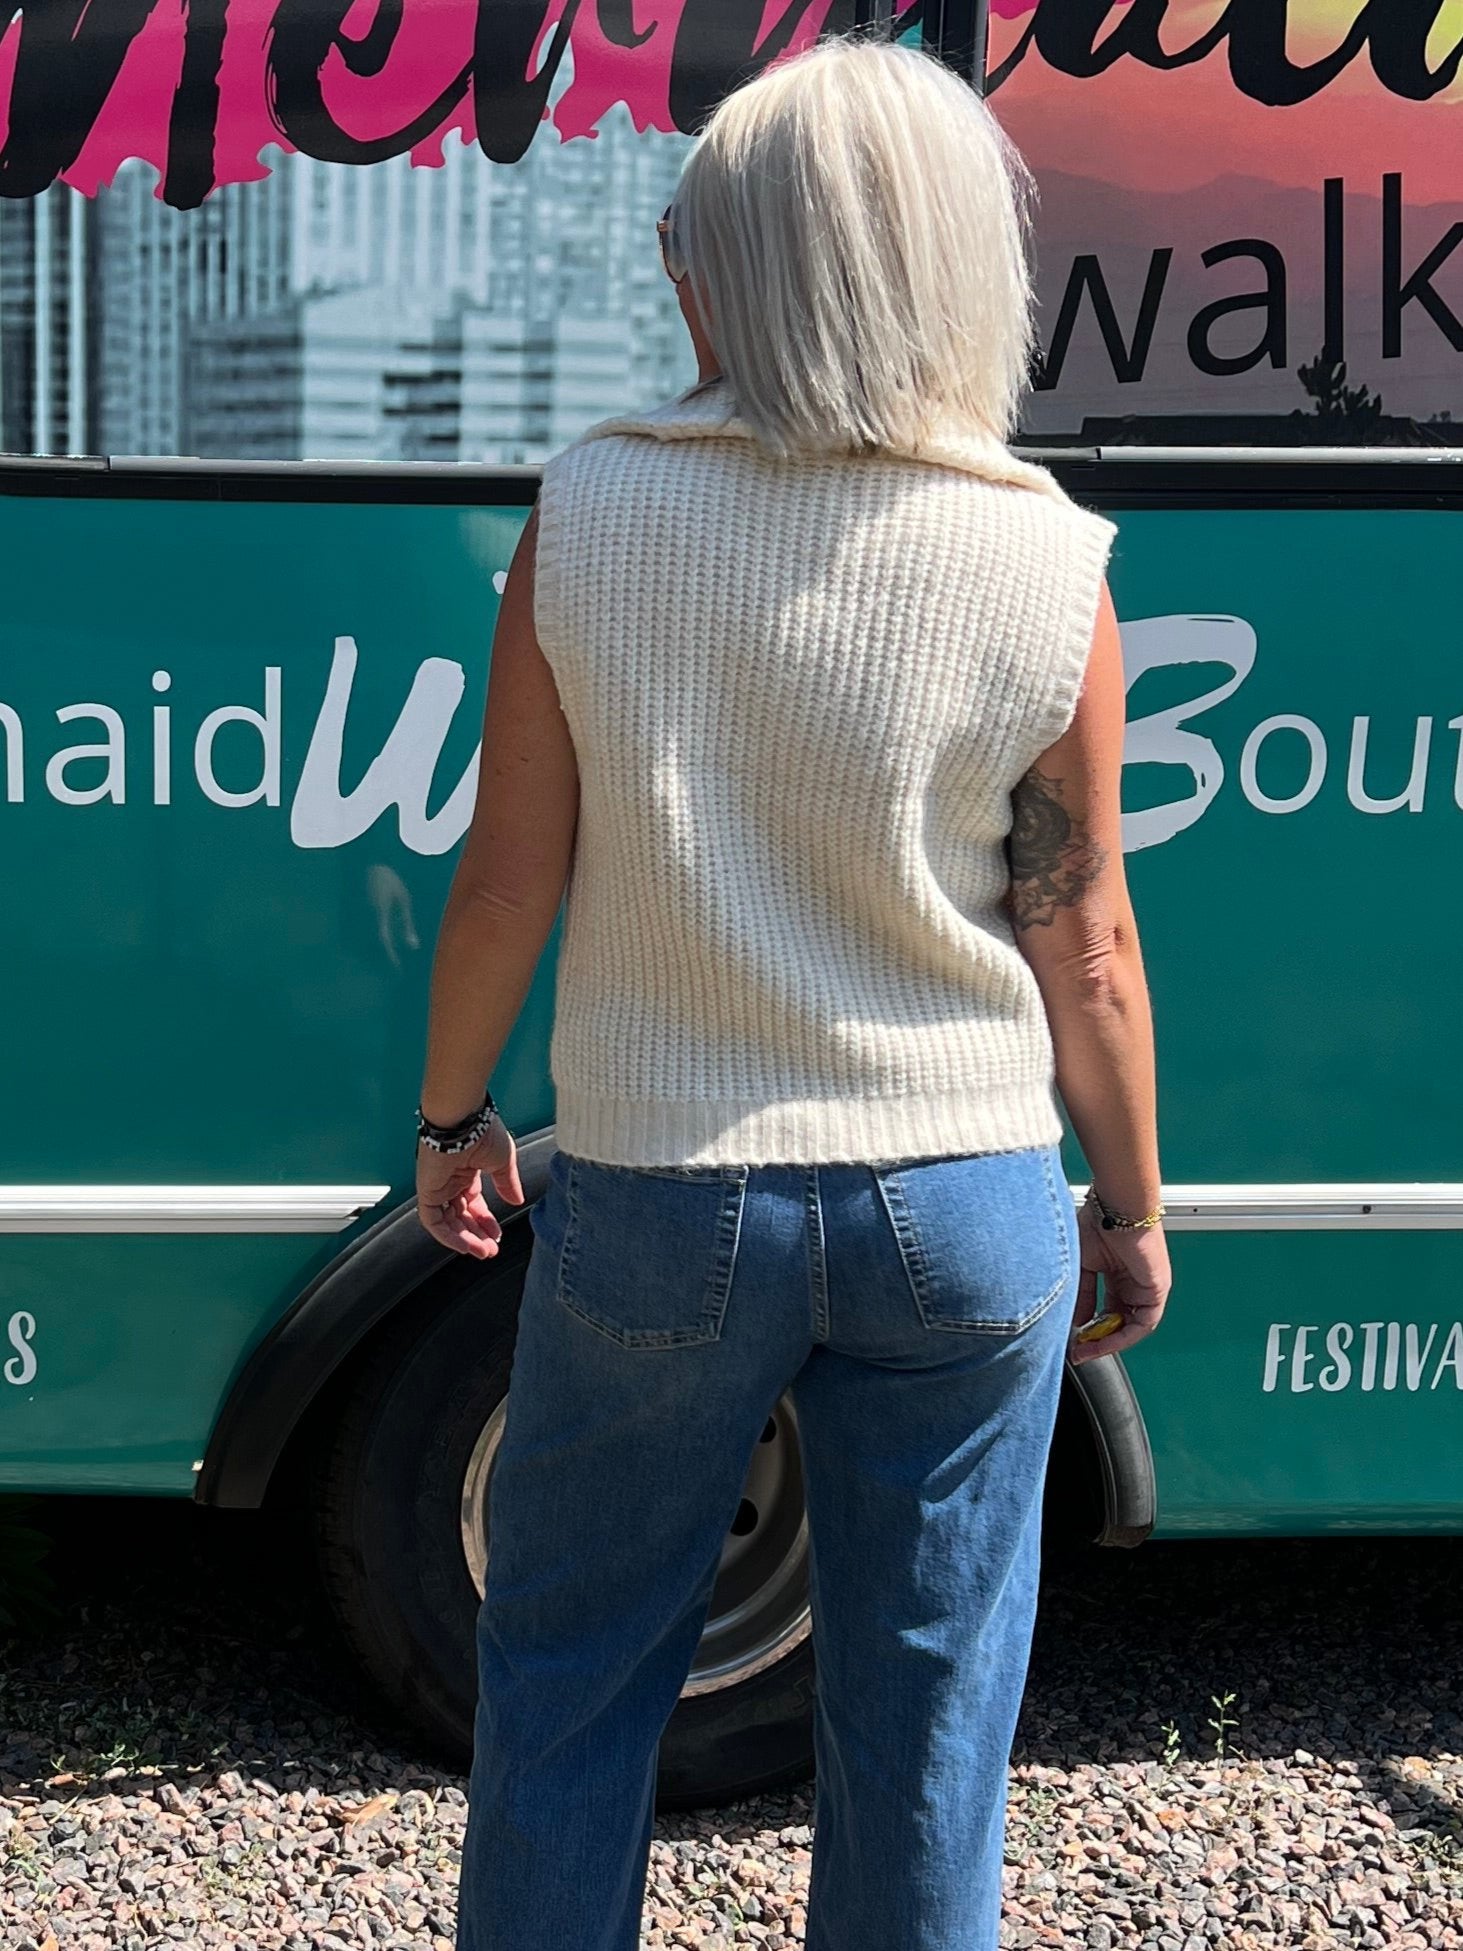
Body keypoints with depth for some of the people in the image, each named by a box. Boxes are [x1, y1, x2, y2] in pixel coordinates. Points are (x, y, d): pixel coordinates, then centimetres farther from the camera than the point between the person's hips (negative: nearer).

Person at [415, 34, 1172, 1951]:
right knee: (925, 1689, 15)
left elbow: (509, 880, -6)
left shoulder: (590, 515, -11)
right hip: (964, 1208, 1)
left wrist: (450, 1111, 11)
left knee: (569, 1665, 19)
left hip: (659, 1199, 0)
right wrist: (1133, 1207, 10)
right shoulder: (1044, 568, -10)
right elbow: (1085, 947, -4)